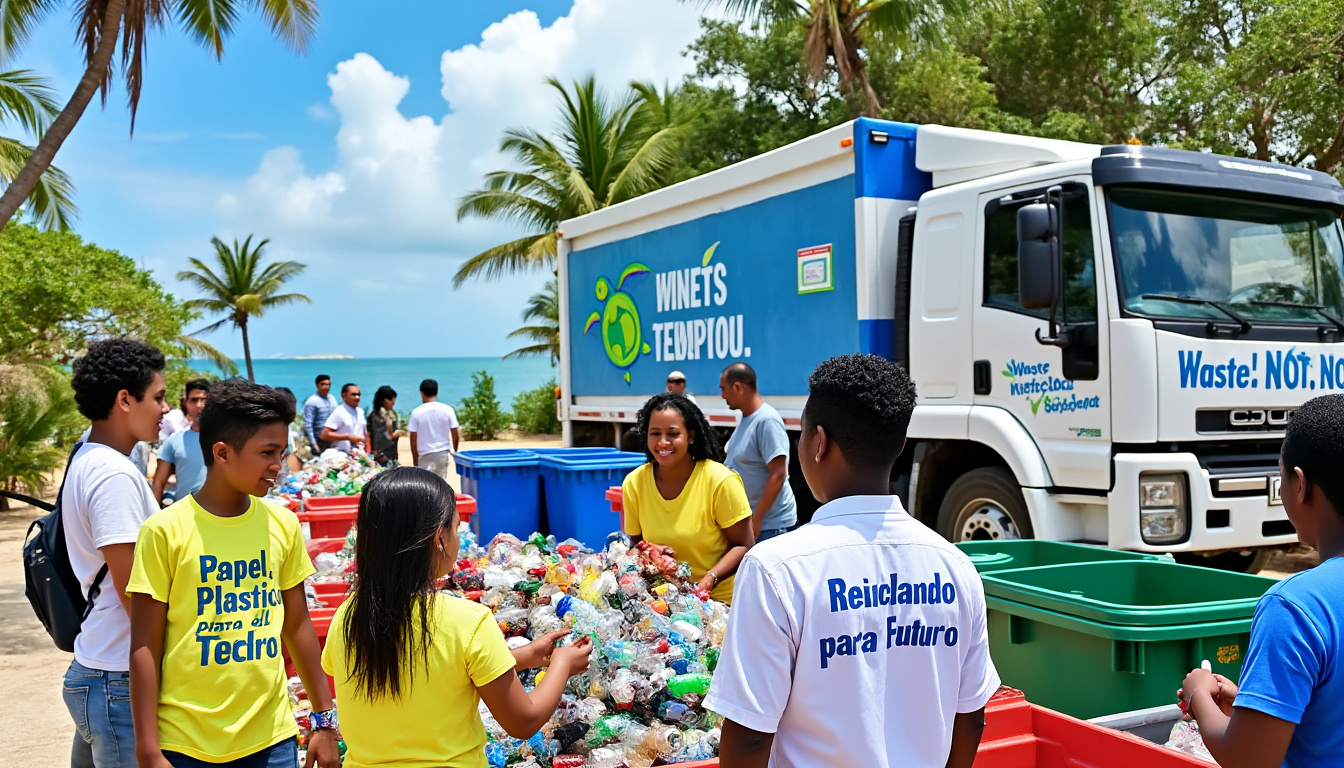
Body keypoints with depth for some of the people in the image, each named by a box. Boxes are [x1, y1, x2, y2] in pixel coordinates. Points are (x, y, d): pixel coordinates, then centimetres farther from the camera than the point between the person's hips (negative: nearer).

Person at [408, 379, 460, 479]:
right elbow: (455, 436, -2)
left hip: (424, 456, -2)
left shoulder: (416, 412, -7)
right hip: (443, 453, 2)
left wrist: (415, 461, 5)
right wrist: (455, 452, 15)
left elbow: (413, 441, -5)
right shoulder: (448, 410, -4)